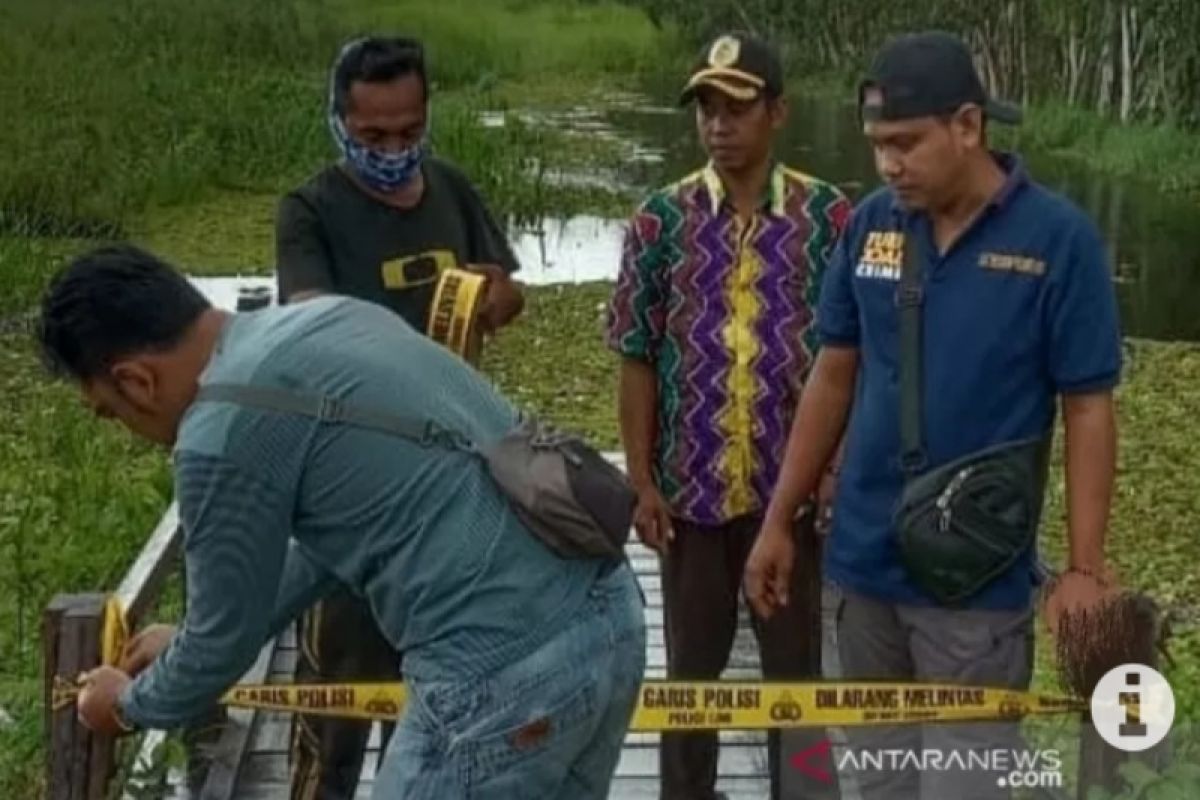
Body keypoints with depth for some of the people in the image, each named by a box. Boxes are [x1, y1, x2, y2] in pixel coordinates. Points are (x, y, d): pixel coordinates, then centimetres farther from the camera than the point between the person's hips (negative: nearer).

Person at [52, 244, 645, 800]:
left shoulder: (221, 435, -11)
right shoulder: (331, 316, 15)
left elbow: (227, 638, 3)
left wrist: (130, 705, 24)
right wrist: (193, 645, 35)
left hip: (505, 676, -9)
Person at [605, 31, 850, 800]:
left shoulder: (828, 215, -4)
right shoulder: (660, 219, -2)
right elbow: (638, 361, 1)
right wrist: (642, 481, -2)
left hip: (795, 484, -1)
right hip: (691, 485, 1)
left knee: (797, 663, 12)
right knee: (693, 662, 15)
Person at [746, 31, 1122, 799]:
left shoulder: (1059, 237, -11)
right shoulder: (870, 224, 1)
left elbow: (1088, 410, -9)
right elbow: (834, 377, 8)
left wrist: (1086, 568, -13)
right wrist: (779, 521, 9)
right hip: (866, 559, 4)